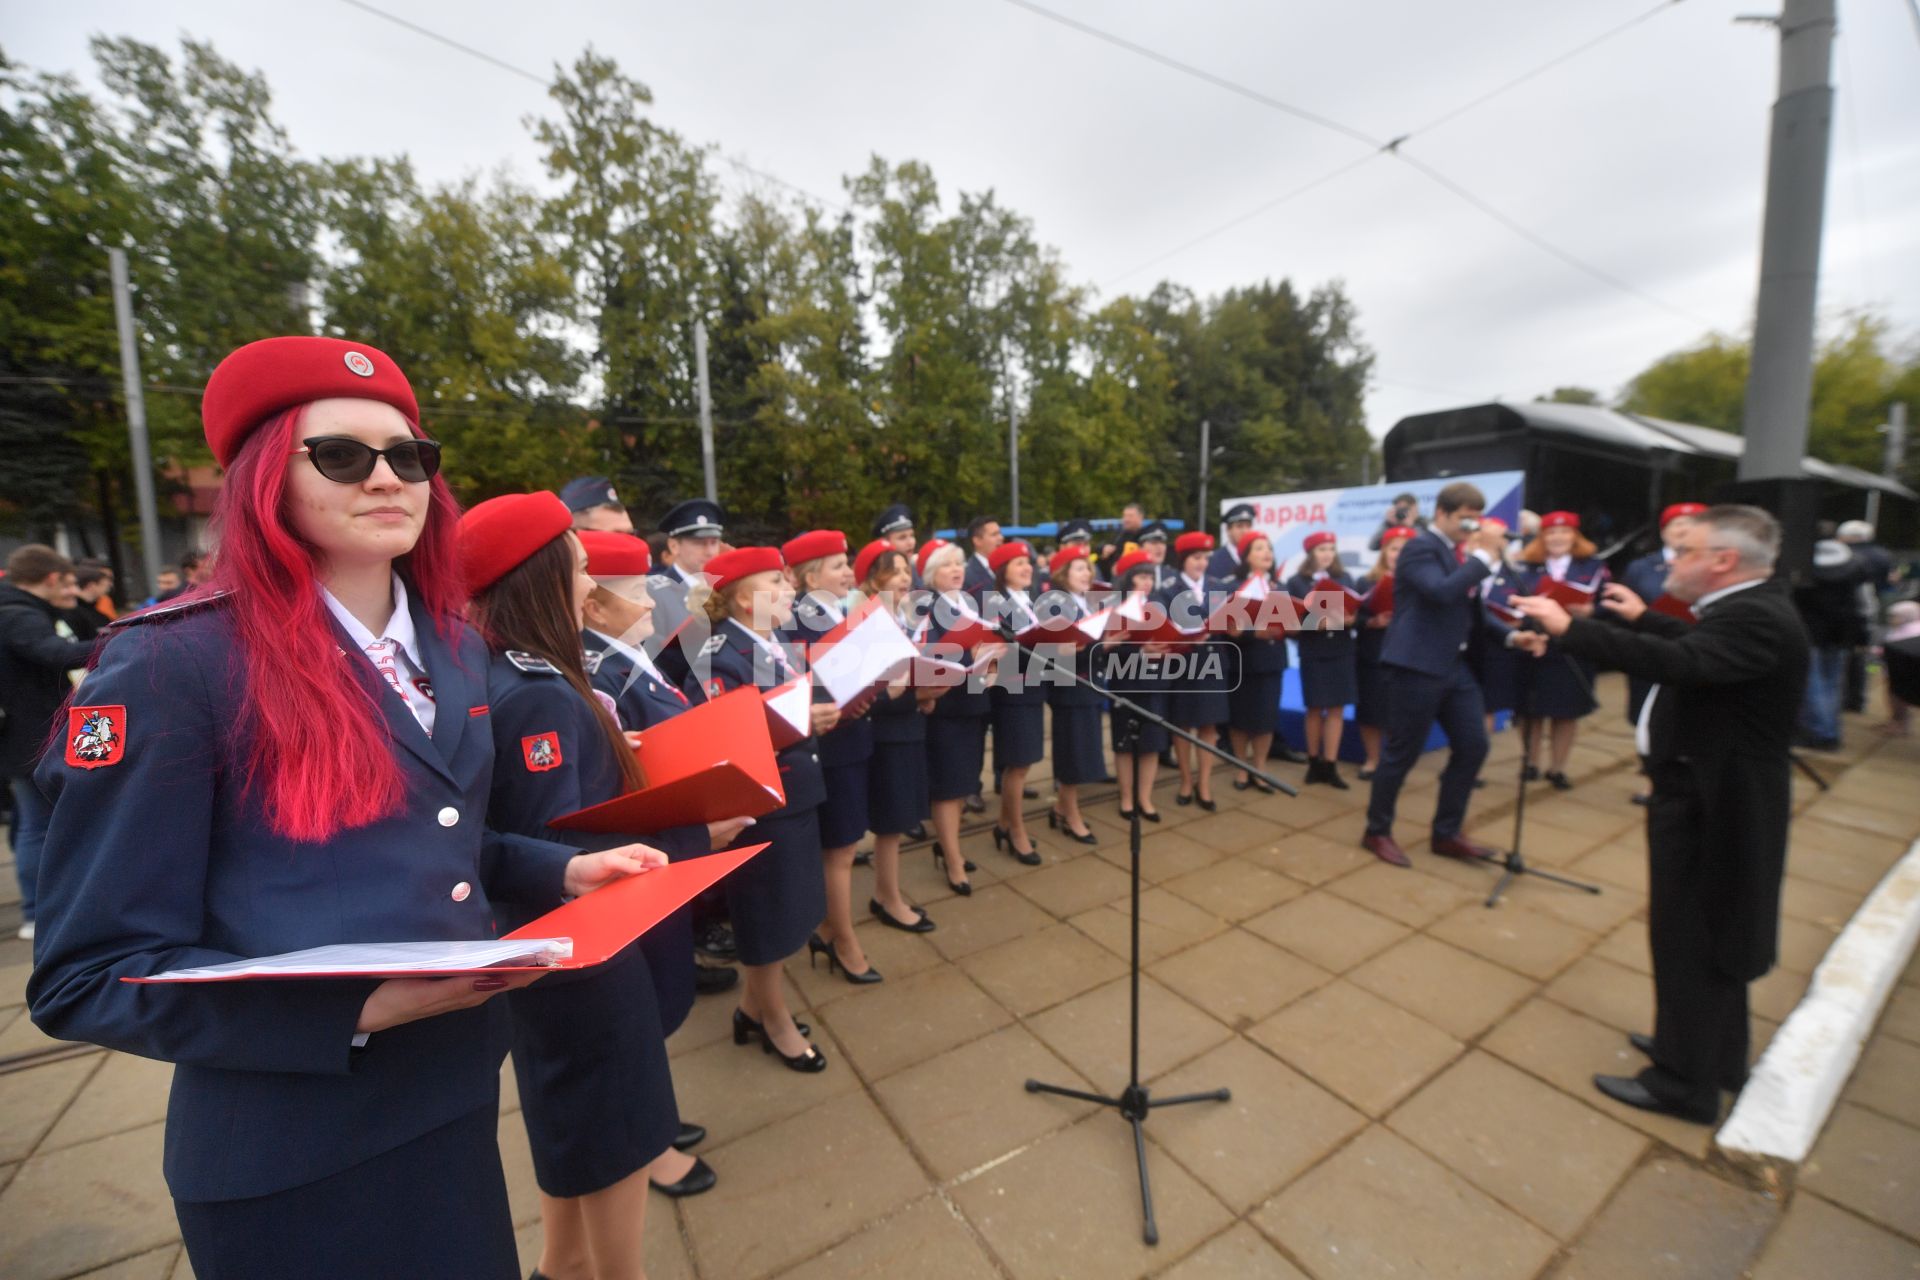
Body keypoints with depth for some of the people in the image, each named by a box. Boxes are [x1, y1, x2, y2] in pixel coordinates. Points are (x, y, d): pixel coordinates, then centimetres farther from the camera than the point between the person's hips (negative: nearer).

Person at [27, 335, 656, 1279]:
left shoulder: (454, 649, 2)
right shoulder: (172, 665, -17)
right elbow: (89, 976, -14)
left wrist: (561, 872, -4)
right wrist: (361, 1007, -26)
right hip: (289, 1157, -5)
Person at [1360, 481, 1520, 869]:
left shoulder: (1458, 552, 16)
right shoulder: (1420, 547, -11)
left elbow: (1468, 606, 22)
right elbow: (1443, 592, -28)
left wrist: (1509, 635, 10)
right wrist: (1485, 554, -22)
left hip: (1454, 664, 9)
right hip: (1418, 665, -9)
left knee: (1472, 746, 10)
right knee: (1402, 753, 0)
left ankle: (1446, 834, 24)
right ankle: (1377, 832, 17)